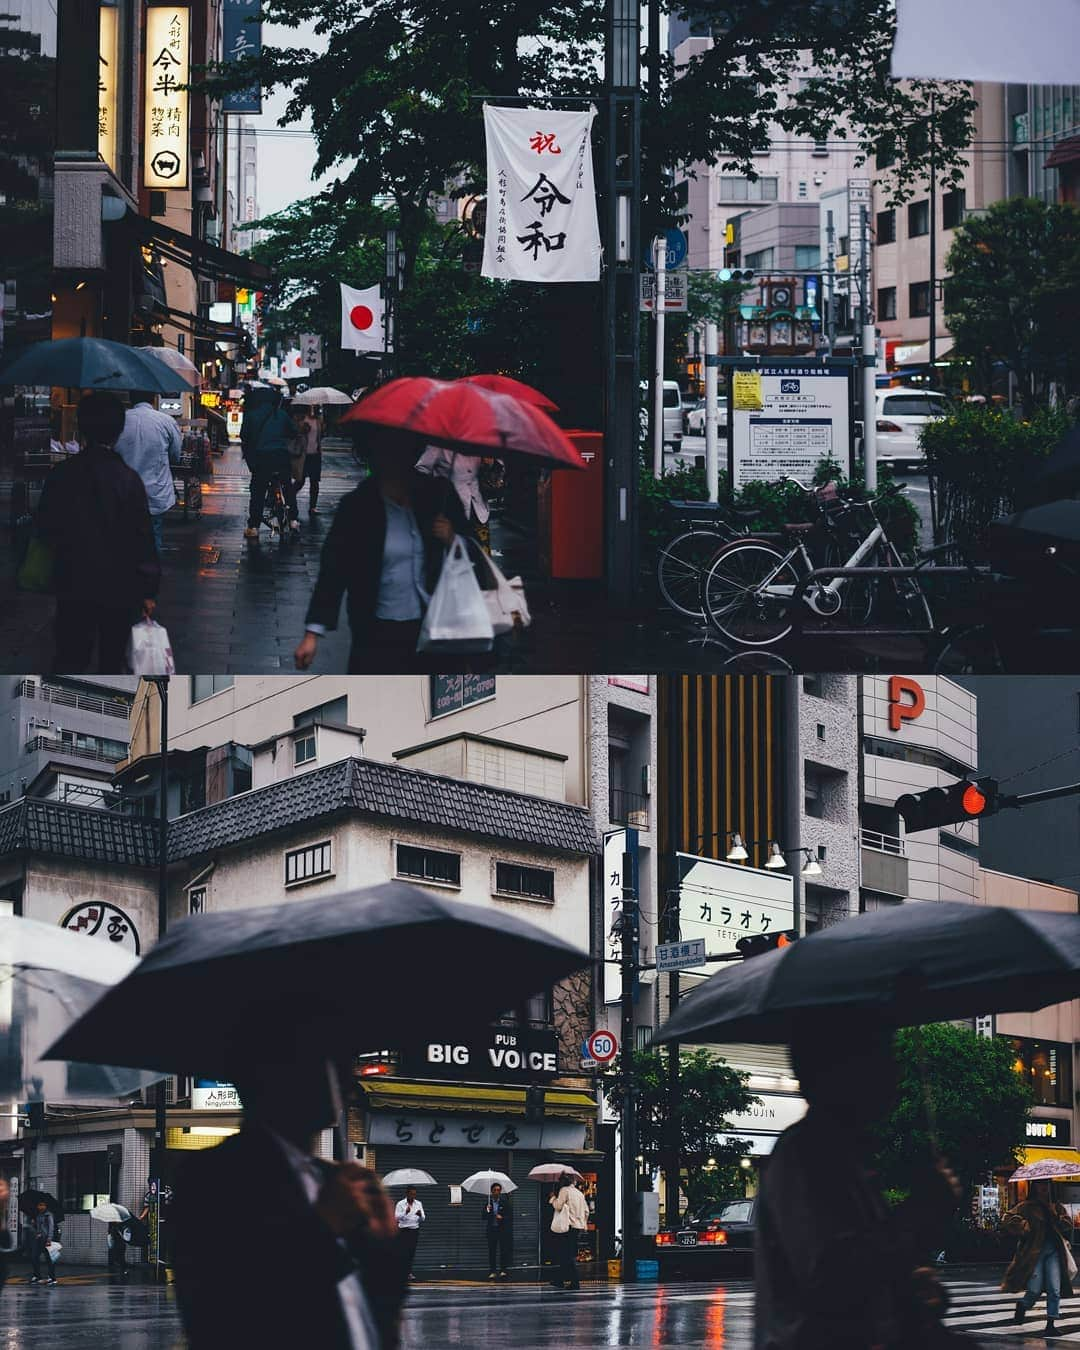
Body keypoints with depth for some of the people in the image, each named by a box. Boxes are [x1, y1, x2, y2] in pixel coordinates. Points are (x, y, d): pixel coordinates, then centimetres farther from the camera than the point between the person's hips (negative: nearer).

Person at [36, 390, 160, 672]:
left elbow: (46, 528, 0)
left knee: (70, 659, 3)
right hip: (119, 586, 0)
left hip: (73, 585, 0)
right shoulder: (129, 479, -12)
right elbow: (143, 538, -9)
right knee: (112, 657, 17)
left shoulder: (61, 476, -9)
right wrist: (148, 590, -1)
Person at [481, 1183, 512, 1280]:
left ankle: (503, 1270, 0)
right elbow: (483, 1218, 5)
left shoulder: (505, 1202, 2)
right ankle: (492, 1271, 4)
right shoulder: (488, 1202, 7)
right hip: (491, 1230, 2)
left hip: (503, 1229, -2)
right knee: (492, 1251, 0)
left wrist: (502, 1218, -15)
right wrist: (487, 1211, -13)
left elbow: (510, 1216, 1)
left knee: (503, 1249, -5)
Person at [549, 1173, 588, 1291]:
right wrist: (584, 1224, 23)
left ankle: (575, 1282, -9)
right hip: (579, 1226, 8)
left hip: (569, 1227, -8)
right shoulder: (579, 1193, 16)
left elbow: (558, 1206, -15)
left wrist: (553, 1198, 3)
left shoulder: (564, 1190, -6)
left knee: (569, 1255, -5)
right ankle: (561, 1280, 19)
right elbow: (586, 1211, 15)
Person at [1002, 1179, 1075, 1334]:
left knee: (1055, 1290, -7)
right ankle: (1022, 1306, 22)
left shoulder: (1057, 1208, 18)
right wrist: (1025, 1227, -12)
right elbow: (1008, 1219, -5)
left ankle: (1050, 1323, 0)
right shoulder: (1026, 1207, 5)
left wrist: (1052, 1212, -2)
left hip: (1053, 1252, 3)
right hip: (1034, 1252, -3)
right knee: (1034, 1290, -10)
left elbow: (1067, 1226, 7)